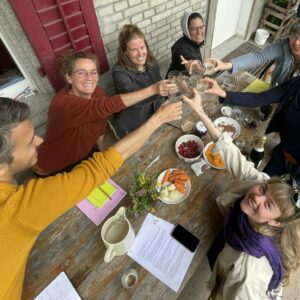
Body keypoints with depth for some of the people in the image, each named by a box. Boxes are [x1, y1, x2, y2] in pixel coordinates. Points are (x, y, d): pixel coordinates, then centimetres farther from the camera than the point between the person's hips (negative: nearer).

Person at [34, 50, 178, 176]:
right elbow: (107, 106, -49)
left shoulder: (97, 93, -13)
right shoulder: (63, 103, -36)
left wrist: (102, 151, 7)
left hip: (83, 155, 6)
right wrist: (153, 89, -53)